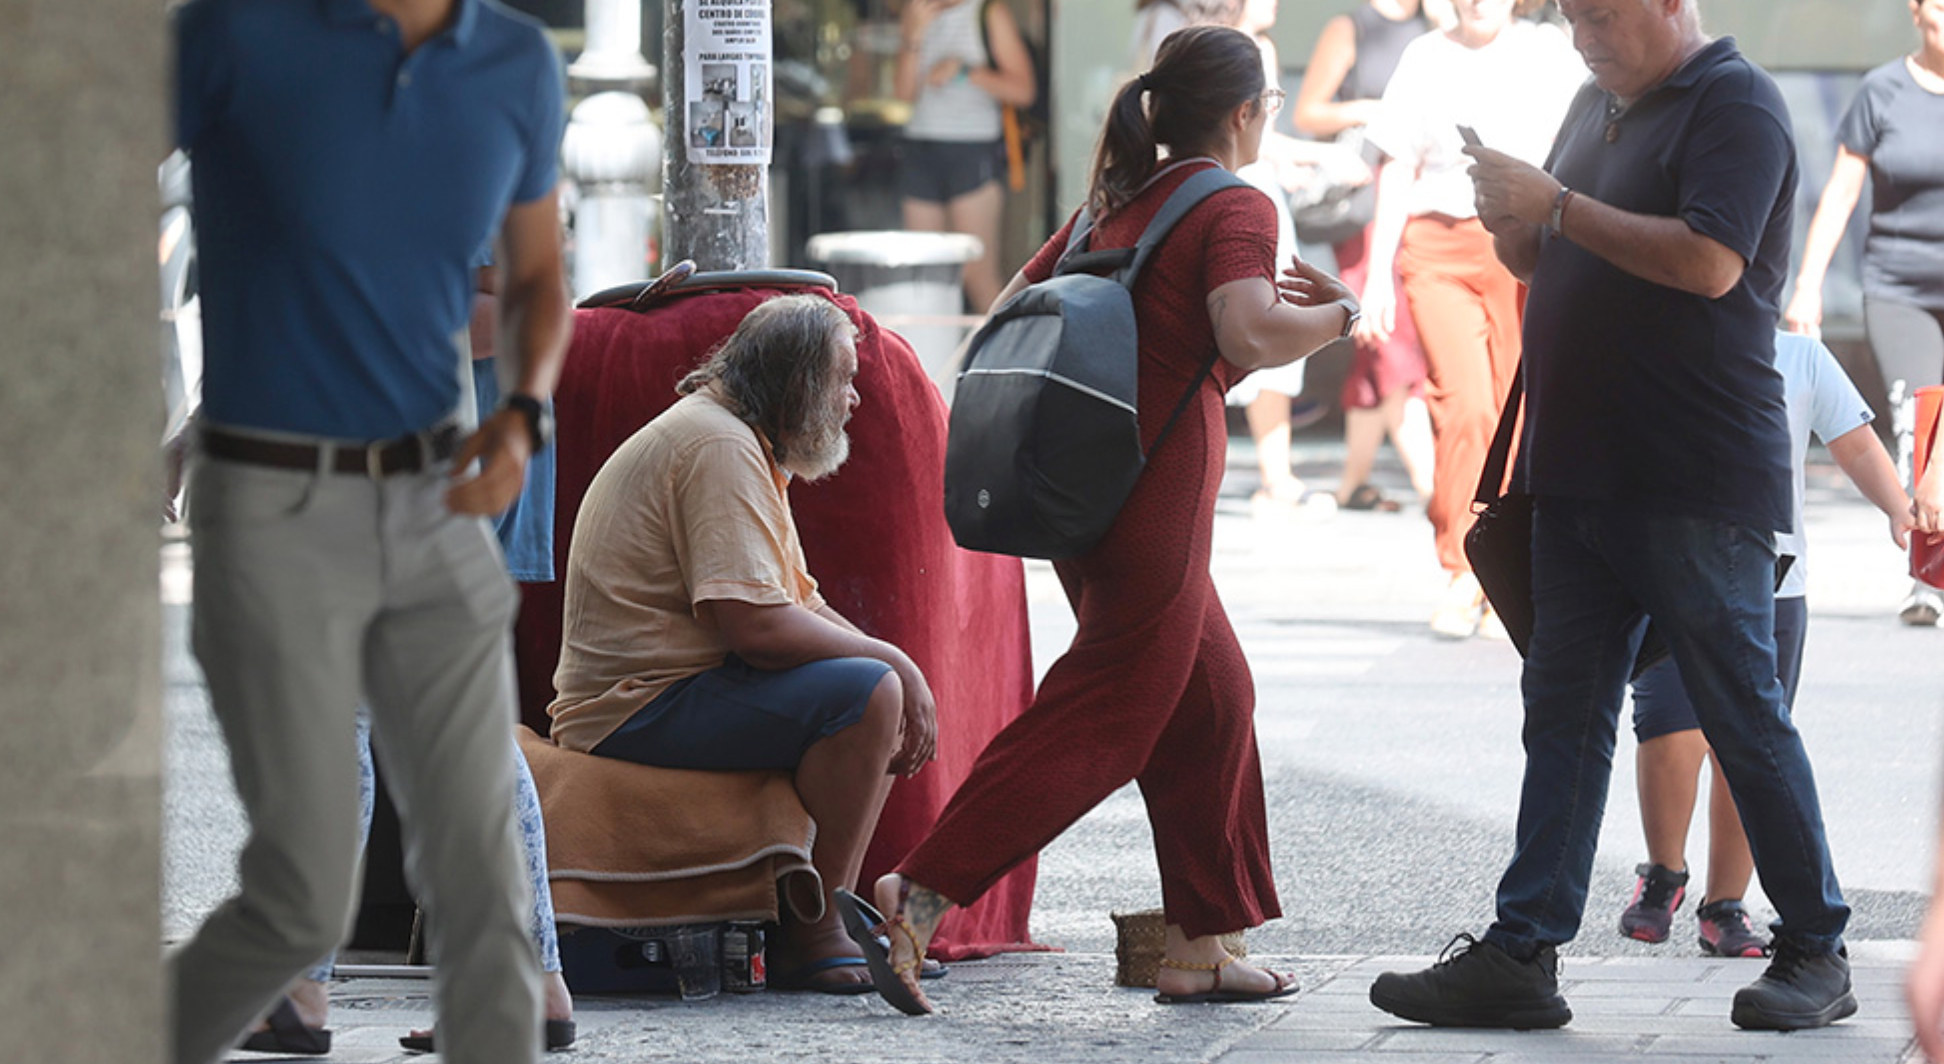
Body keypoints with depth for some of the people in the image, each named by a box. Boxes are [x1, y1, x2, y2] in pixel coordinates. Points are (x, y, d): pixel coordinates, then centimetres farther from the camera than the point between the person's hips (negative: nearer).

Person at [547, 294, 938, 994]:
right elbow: (756, 625, -25)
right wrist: (894, 662, -14)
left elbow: (801, 608, 17)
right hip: (640, 709, -11)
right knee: (866, 693, -26)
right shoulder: (719, 448, -15)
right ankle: (810, 936, -19)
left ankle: (840, 908, 10)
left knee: (889, 685, 16)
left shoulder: (745, 445, 20)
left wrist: (905, 674, 0)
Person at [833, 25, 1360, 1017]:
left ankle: (1199, 945, 18)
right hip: (1156, 497, -9)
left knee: (1211, 700, 17)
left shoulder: (1116, 205, 16)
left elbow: (1010, 314, 21)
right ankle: (916, 901, -17)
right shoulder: (1235, 209, -7)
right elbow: (1248, 335, -24)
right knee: (1100, 720, -8)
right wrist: (1334, 313, -5)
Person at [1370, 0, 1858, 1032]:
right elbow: (1549, 267, 24)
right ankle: (1520, 954, 5)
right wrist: (1511, 221, 0)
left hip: (1698, 482, -8)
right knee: (1563, 713, 5)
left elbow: (1709, 262, -23)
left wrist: (1555, 206, -19)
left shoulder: (1734, 104, -9)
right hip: (1585, 473, 8)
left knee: (1743, 714, -2)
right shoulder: (1600, 106, 17)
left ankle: (1816, 955, 7)